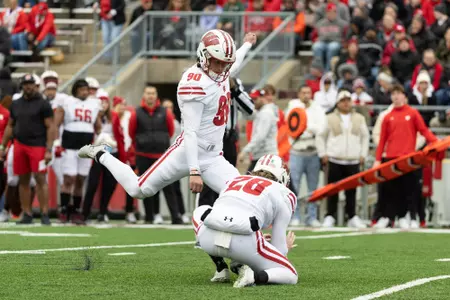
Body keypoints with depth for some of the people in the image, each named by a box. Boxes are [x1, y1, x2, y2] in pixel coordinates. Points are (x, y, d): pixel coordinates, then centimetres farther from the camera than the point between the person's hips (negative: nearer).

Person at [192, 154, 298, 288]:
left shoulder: (233, 181, 31)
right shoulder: (282, 195, 18)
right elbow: (278, 248, 15)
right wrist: (286, 247, 40)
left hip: (208, 238, 4)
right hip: (244, 243, -4)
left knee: (200, 211, 39)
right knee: (291, 276, 15)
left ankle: (221, 270, 27)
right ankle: (255, 276, -16)